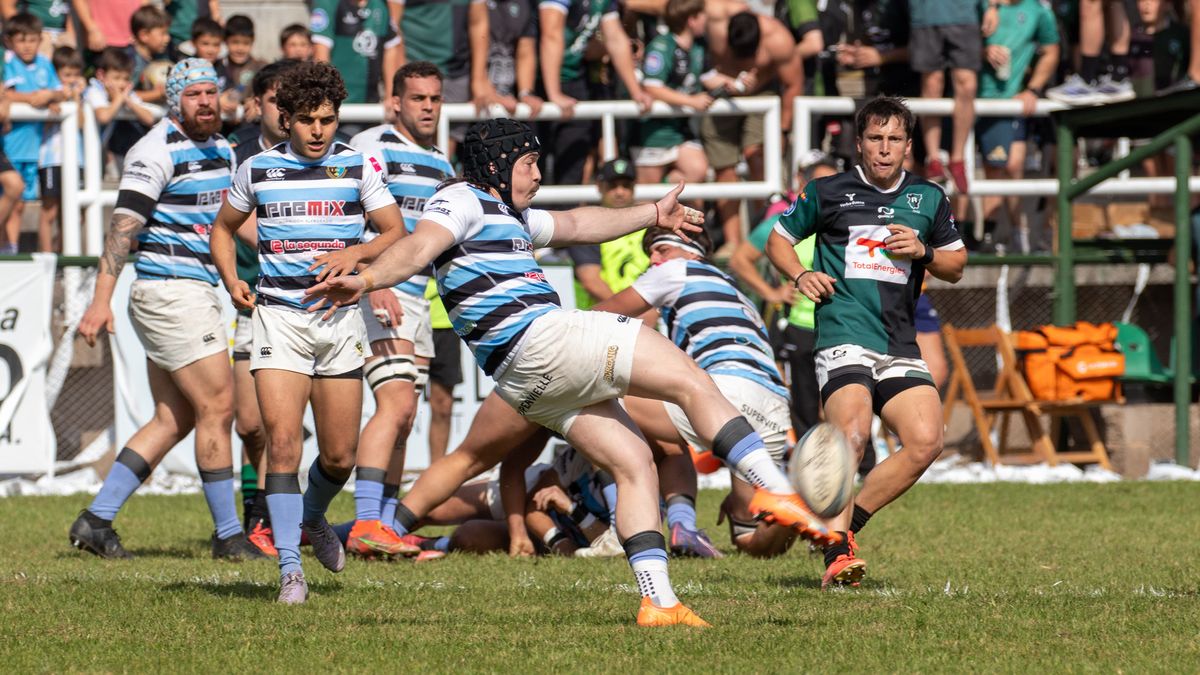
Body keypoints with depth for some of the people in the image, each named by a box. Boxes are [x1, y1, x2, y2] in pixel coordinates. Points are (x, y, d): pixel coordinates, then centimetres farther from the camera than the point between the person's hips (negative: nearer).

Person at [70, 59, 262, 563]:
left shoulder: (220, 149, 14)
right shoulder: (156, 152, -12)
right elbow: (124, 226, -17)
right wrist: (101, 300, -24)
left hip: (196, 291, 9)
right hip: (169, 290, -9)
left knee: (174, 420, 8)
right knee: (217, 406, -8)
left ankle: (95, 520, 10)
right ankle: (228, 535, -1)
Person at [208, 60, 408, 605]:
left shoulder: (360, 166, 3)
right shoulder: (257, 169, 4)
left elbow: (396, 232, 1)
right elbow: (224, 227, 19)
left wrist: (355, 253, -19)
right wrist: (232, 282, 2)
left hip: (340, 319, 1)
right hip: (278, 316, -1)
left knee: (340, 457, 4)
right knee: (282, 441, -16)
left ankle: (312, 518, 38)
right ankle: (289, 569, -15)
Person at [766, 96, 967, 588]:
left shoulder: (928, 199, 15)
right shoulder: (828, 193, 7)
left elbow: (956, 266, 24)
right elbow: (779, 239, 18)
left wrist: (923, 252, 2)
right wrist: (801, 275, -2)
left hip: (900, 344, 4)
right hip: (844, 333, -4)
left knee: (926, 441, -13)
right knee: (852, 434, -27)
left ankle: (846, 524, 3)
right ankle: (837, 552, -18)